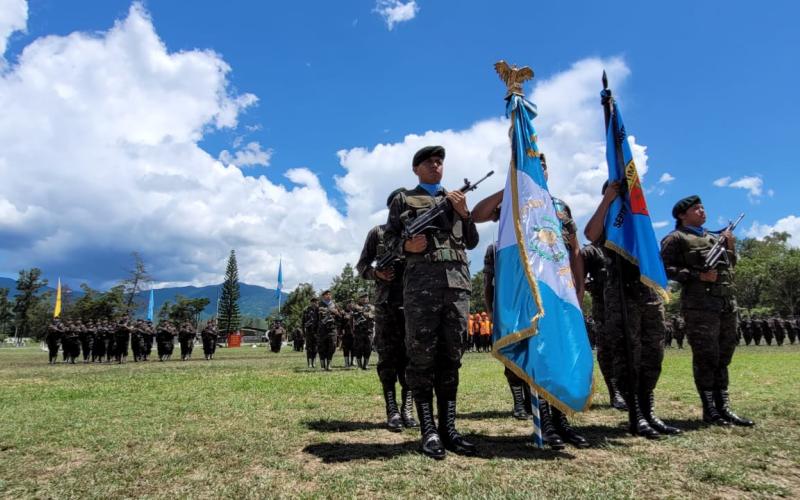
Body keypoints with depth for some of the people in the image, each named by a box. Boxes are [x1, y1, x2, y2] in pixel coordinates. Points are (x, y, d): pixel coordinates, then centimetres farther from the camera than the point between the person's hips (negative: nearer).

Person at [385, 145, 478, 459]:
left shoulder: (456, 200, 24)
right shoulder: (403, 200, 14)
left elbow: (472, 242, 18)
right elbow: (389, 238, 8)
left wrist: (464, 213, 3)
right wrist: (406, 246, -12)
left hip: (457, 282, 4)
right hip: (421, 283, -4)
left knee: (451, 356, 4)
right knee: (422, 356, -4)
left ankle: (448, 429, 11)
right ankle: (428, 432, 3)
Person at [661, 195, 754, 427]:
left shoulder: (714, 237, 24)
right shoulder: (676, 238, 1)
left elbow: (730, 265, 29)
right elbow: (666, 268, -10)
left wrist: (730, 246, 12)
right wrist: (698, 275, -17)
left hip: (728, 303, 7)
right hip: (700, 305, -7)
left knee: (723, 358, 9)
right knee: (706, 358, -5)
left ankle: (724, 408, 16)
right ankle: (709, 410, 1)